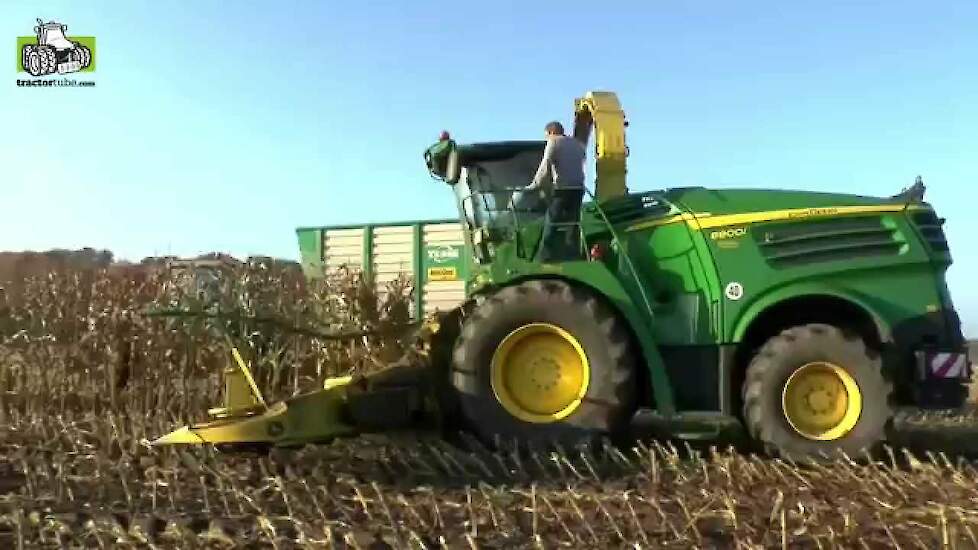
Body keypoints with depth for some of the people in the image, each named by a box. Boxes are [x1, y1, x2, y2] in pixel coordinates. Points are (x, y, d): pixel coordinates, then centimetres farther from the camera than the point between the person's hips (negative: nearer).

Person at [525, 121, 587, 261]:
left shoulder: (554, 143, -1)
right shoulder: (578, 144, 19)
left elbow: (544, 168, -8)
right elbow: (579, 167, 15)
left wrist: (534, 186, -2)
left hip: (561, 189, -6)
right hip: (578, 188, 6)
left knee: (551, 225, -3)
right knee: (573, 225, 9)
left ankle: (547, 259, -6)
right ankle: (573, 257, 8)